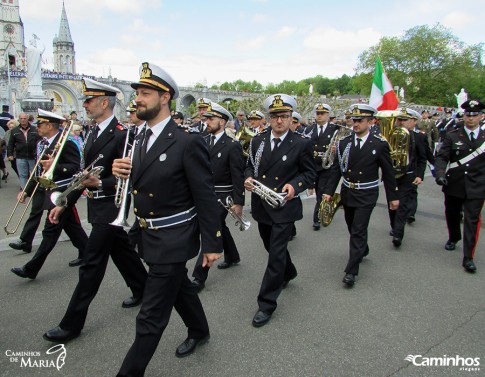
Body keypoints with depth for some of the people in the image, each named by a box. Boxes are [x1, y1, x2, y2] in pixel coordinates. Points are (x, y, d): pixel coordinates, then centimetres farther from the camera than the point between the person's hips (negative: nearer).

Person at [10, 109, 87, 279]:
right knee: (71, 225, 16)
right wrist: (27, 191, 11)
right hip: (51, 193, 9)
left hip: (61, 194, -9)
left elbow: (76, 167, -20)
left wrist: (54, 166, -32)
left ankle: (31, 269, 4)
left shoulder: (65, 143, -15)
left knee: (50, 231, -2)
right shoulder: (44, 144, 12)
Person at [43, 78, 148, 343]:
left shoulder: (121, 135, -17)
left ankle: (72, 323, 9)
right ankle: (143, 289, 39)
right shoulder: (93, 134, 11)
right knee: (122, 251, 20)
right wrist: (64, 204, 13)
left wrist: (99, 184, -30)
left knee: (92, 263, -2)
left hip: (109, 208, -9)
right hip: (98, 207, 9)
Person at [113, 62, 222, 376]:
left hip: (173, 239, -8)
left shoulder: (187, 142, -19)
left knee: (151, 316, 2)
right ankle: (199, 332, 51)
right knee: (178, 287, 27)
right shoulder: (143, 140, 7)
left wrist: (212, 244, -15)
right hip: (150, 235, 9)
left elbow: (205, 196, -17)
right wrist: (126, 172, -7)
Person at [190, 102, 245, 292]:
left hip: (222, 197, -7)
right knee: (219, 227, 22)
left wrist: (238, 202, -15)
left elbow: (238, 176, -13)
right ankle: (232, 256, 45)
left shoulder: (232, 145, -12)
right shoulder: (203, 141, 5)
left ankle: (199, 277, 0)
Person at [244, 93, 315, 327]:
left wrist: (294, 185, -21)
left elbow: (310, 174, -2)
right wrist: (248, 178, -9)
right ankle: (288, 273, 53)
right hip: (261, 205, 5)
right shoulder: (258, 141, 3)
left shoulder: (301, 144, -8)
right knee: (272, 247, 23)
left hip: (285, 207, -5)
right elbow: (250, 166, 13)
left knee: (276, 254, -4)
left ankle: (266, 303, 10)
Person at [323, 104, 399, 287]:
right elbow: (336, 169, 1)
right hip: (347, 193, 4)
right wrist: (328, 191, -5)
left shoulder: (380, 144, -9)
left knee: (358, 231, -7)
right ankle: (363, 250, 48)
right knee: (353, 228, 19)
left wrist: (393, 196, 2)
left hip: (366, 196, -4)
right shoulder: (344, 142, -1)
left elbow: (388, 173, -3)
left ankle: (351, 271, 1)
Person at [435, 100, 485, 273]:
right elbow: (441, 157, -7)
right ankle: (453, 238, 46)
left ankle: (468, 257, 1)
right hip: (454, 186, 1)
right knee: (452, 215, 18)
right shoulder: (452, 136, -1)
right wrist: (440, 174, -24)